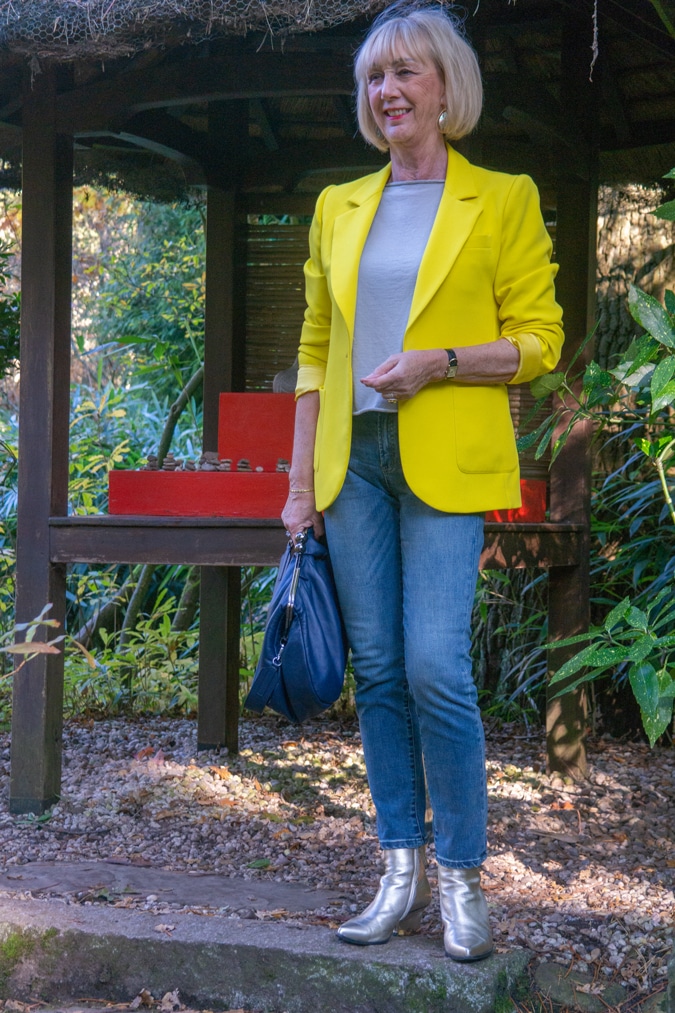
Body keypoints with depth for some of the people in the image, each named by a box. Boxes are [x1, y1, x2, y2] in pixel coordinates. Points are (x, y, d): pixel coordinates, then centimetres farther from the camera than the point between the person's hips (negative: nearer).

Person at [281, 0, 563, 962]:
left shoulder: (503, 199, 2)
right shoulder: (339, 207, 14)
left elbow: (539, 339, -1)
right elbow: (315, 351, 15)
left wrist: (439, 362, -17)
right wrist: (300, 483, 11)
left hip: (444, 464, -4)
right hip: (352, 458, 5)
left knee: (436, 668, -12)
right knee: (378, 671, 5)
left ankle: (462, 880, 2)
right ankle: (402, 876, 13)